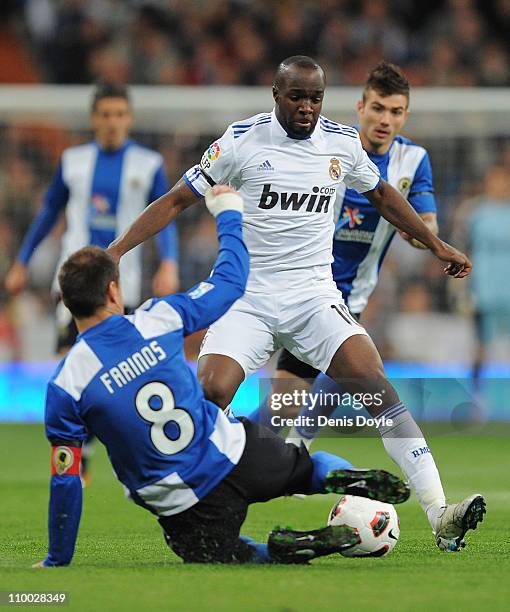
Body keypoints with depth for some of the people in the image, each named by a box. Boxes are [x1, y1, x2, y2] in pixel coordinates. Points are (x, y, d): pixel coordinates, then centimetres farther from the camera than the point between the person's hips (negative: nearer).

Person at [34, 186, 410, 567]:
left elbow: (66, 482, -7)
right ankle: (339, 475, -2)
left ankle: (283, 551, -11)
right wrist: (229, 213, 25)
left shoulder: (67, 385, -13)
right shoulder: (158, 319, -9)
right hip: (235, 453, 3)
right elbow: (230, 282, 8)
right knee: (304, 464, 33)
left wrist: (58, 561, 6)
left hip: (182, 505, -3)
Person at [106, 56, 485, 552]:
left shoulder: (343, 142, 4)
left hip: (315, 296, 2)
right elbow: (177, 200, 0)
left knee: (375, 384, -18)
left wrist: (436, 245, 28)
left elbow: (382, 196, 24)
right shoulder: (242, 139, -5)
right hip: (247, 298, -1)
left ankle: (440, 518, -22)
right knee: (209, 394, -22)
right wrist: (116, 249, -8)